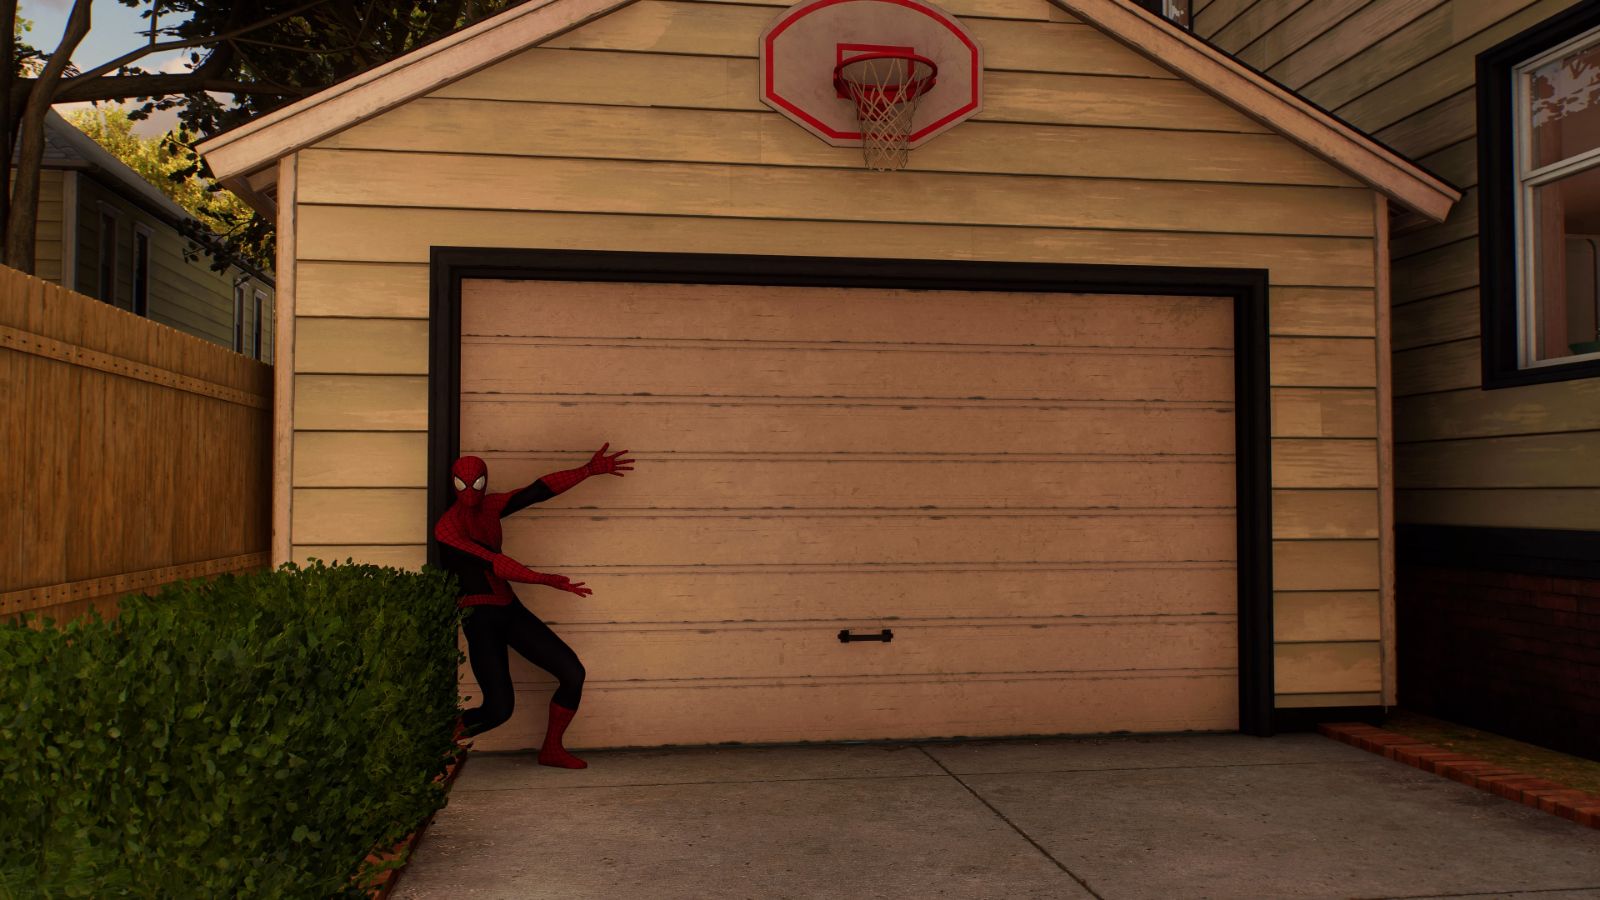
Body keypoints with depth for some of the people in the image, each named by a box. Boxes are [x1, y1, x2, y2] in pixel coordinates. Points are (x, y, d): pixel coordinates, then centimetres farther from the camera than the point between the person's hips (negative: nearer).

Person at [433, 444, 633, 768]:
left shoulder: (489, 507, 7)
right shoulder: (446, 528, -12)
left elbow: (537, 492, -1)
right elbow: (491, 562, -20)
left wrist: (589, 470, -8)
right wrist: (547, 580, -26)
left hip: (509, 608, 7)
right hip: (480, 617, -7)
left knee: (573, 673, -1)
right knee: (499, 709, -16)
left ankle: (551, 750, 17)